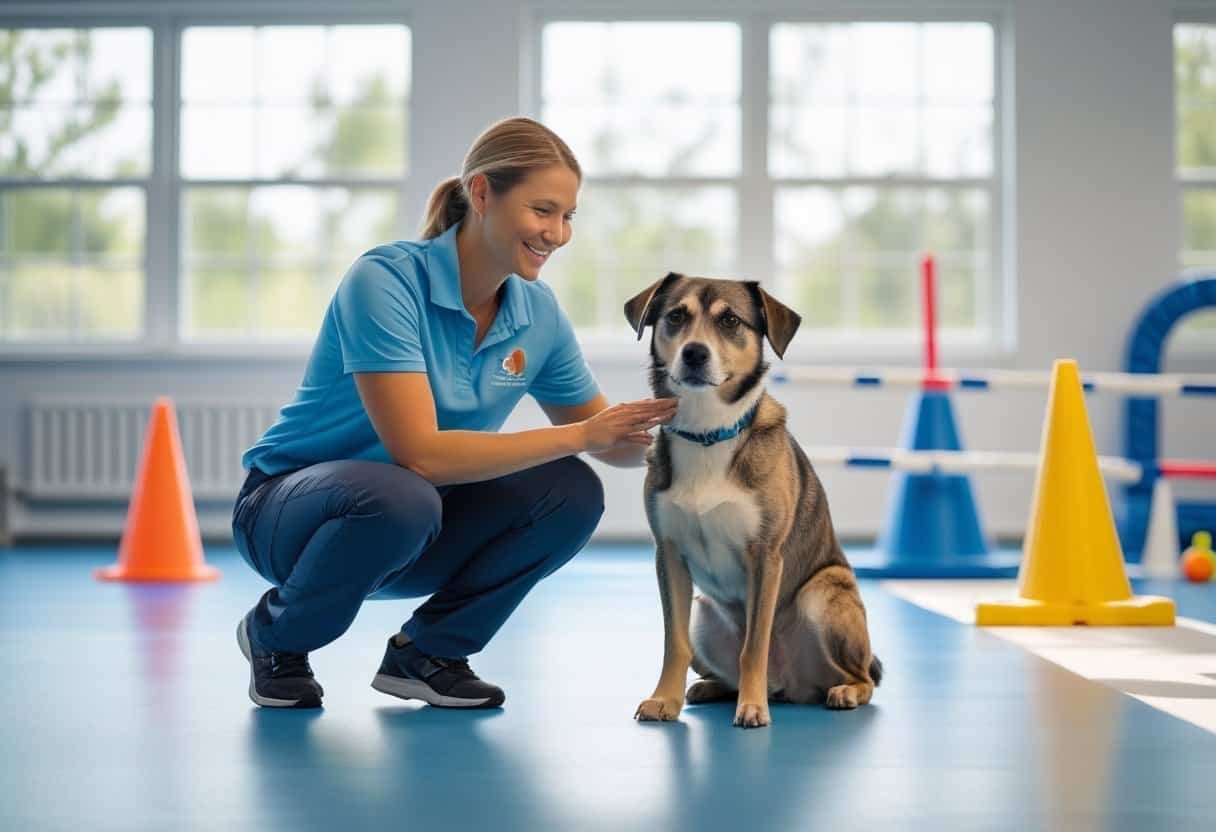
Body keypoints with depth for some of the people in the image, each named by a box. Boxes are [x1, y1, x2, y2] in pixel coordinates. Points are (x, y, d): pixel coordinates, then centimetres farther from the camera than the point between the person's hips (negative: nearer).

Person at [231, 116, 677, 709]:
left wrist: (663, 429, -17)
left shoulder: (539, 313, -6)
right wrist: (578, 435, -31)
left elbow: (601, 438, 6)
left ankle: (428, 651, 2)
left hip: (415, 523, 6)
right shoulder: (385, 280, -25)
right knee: (401, 498, -38)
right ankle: (277, 635, -8)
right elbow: (419, 452, -33)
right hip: (292, 506, -6)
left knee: (571, 491, -16)